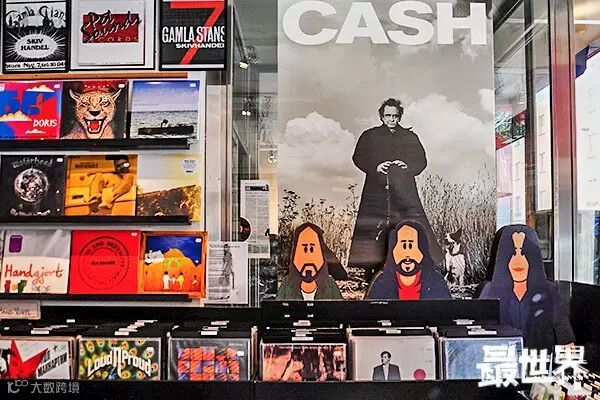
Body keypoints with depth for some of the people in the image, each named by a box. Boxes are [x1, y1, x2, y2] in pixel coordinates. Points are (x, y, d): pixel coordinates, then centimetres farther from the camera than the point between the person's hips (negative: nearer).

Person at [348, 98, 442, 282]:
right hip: (376, 190, -1)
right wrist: (375, 166, -8)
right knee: (371, 231, -7)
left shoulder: (410, 137, 18)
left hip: (404, 191, 1)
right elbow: (358, 157, 8)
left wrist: (407, 166, -6)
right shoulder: (369, 136, 14)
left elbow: (421, 160, 14)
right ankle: (372, 271, -1)